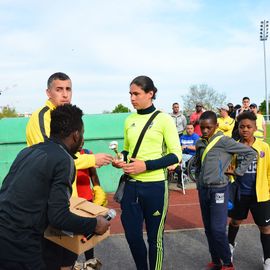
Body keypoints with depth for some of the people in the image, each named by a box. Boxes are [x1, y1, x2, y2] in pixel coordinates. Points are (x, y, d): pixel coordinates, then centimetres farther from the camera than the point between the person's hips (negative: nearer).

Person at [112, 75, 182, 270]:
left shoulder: (164, 119, -7)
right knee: (132, 234, 12)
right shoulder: (129, 120, 8)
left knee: (154, 237, 10)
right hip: (131, 185, 5)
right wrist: (121, 160, -3)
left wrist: (146, 165, -18)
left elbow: (176, 155, -9)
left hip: (154, 186, -4)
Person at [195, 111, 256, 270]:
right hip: (203, 190, 6)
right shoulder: (200, 144, 8)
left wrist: (238, 171, -8)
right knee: (208, 229, 12)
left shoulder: (224, 141, -11)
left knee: (218, 229, -6)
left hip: (219, 190, -6)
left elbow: (251, 153, -11)